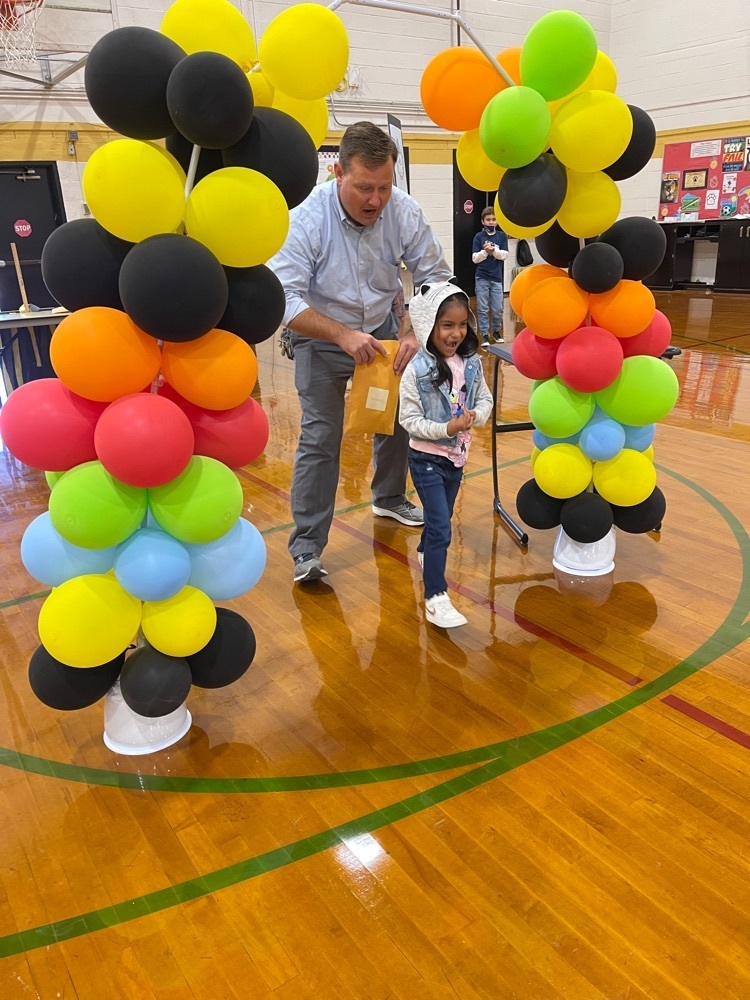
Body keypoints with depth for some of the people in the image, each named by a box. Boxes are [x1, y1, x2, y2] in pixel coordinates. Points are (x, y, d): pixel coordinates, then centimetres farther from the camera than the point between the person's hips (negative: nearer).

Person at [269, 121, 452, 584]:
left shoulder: (405, 211, -16)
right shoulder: (307, 218, -25)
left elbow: (435, 275, -9)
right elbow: (286, 298, -27)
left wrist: (414, 331, -23)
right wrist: (343, 335, -34)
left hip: (384, 327, 4)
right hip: (322, 335, -4)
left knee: (397, 417, 11)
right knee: (320, 437, -9)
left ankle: (389, 498, 38)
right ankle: (306, 547, 0)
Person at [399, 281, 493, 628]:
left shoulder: (471, 363, -4)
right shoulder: (417, 370, -19)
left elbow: (485, 398, 7)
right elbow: (409, 420, -17)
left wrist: (475, 416, -15)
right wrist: (446, 429, -26)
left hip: (457, 455, 6)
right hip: (427, 458, -6)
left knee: (441, 517, 23)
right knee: (441, 528, -9)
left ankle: (425, 553, 53)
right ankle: (435, 599, 0)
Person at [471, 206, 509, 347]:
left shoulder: (502, 236, 5)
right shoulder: (479, 237, 0)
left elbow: (505, 255, -4)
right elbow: (475, 258, -4)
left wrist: (493, 250, -20)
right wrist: (485, 251, -20)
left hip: (496, 278, 1)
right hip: (482, 278, -1)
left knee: (498, 308, 5)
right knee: (483, 308, 1)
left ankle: (496, 331, 24)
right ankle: (484, 334, 7)